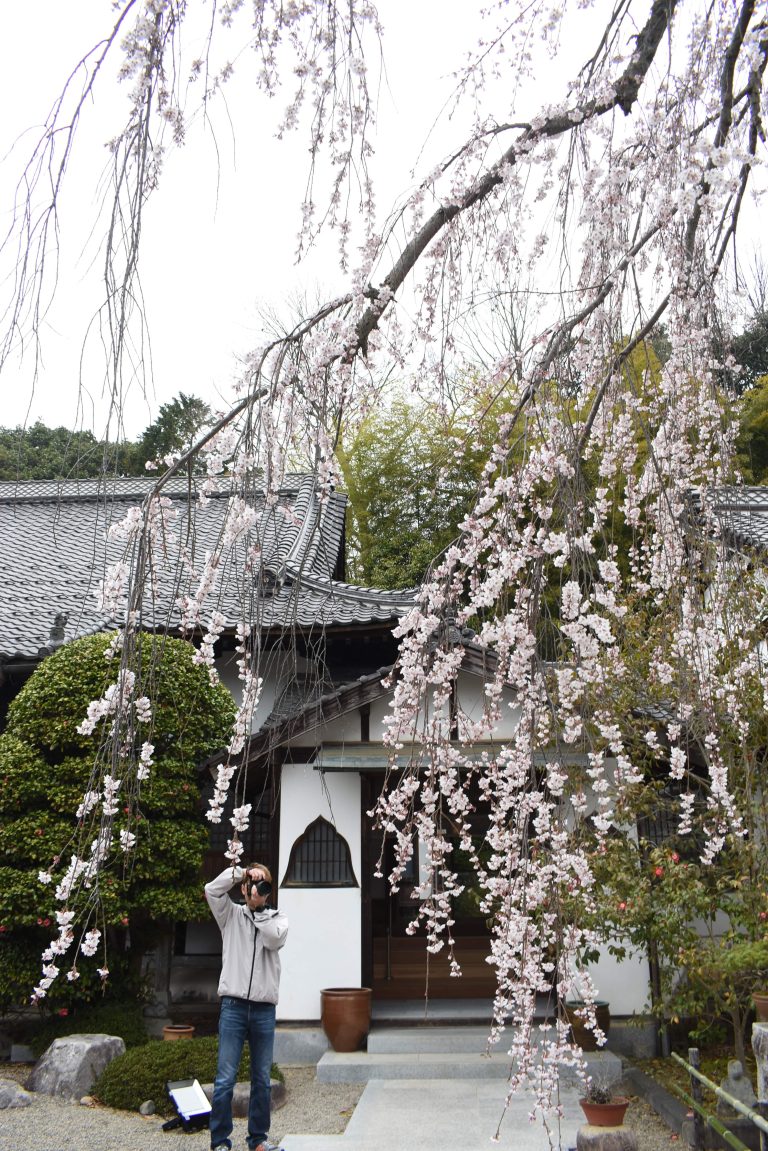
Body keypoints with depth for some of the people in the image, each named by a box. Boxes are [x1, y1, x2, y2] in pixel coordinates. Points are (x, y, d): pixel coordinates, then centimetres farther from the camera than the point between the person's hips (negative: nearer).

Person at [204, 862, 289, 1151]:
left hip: (264, 1010, 1)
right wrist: (240, 872, -8)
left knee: (262, 1080, 9)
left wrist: (258, 909, -5)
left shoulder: (278, 918, 10)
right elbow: (212, 891, -8)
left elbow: (274, 939, -11)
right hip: (233, 1006, -1)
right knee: (225, 1079, -2)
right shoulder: (232, 914, 8)